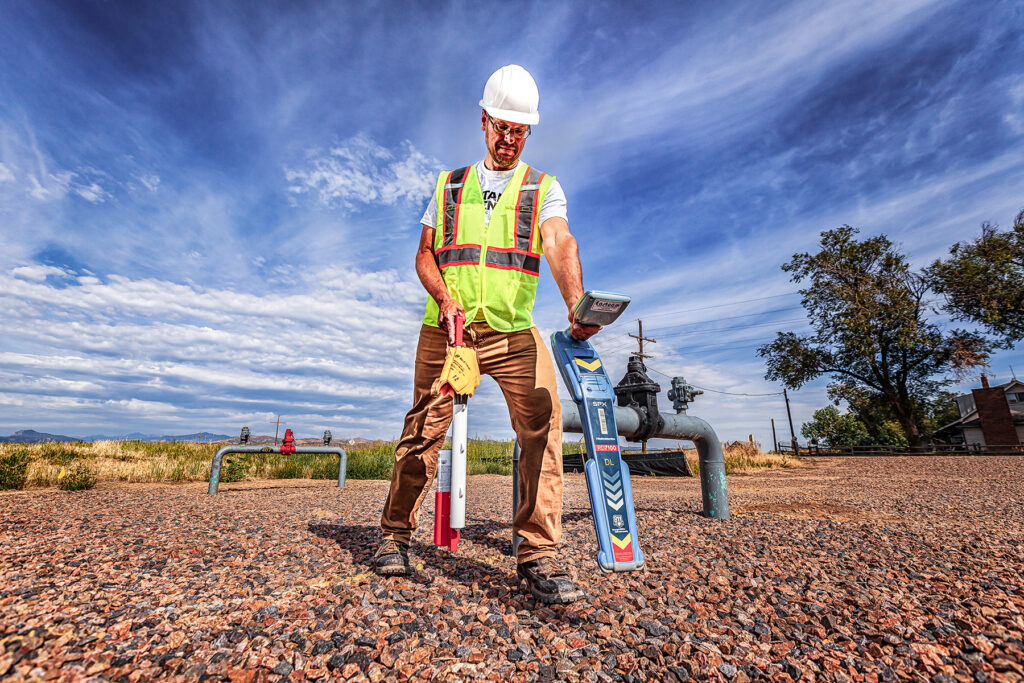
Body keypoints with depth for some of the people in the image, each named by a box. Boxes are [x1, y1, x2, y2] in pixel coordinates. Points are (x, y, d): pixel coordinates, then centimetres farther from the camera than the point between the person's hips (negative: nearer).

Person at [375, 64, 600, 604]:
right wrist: (444, 297, -10)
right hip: (445, 329, 2)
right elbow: (425, 255, 12)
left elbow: (560, 244, -10)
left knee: (543, 426, -18)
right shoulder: (450, 185, 17)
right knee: (424, 429, 4)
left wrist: (576, 305, -31)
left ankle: (538, 555, -6)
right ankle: (394, 535, 22)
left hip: (513, 332, -1)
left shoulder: (544, 189, 10)